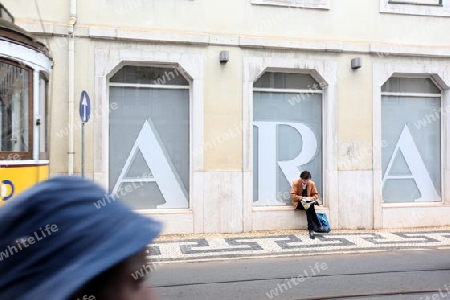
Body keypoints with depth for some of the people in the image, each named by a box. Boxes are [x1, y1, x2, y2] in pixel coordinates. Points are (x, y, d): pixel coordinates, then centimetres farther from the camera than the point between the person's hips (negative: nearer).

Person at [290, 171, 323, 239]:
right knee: (309, 207, -33)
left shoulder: (312, 183, -2)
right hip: (298, 202, -2)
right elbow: (292, 195, -14)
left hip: (309, 202, 3)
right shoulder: (296, 183, -11)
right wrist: (302, 198, -29)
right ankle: (318, 225, -30)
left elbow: (316, 195, 4)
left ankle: (311, 229, -28)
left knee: (309, 207, -34)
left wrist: (311, 198, -19)